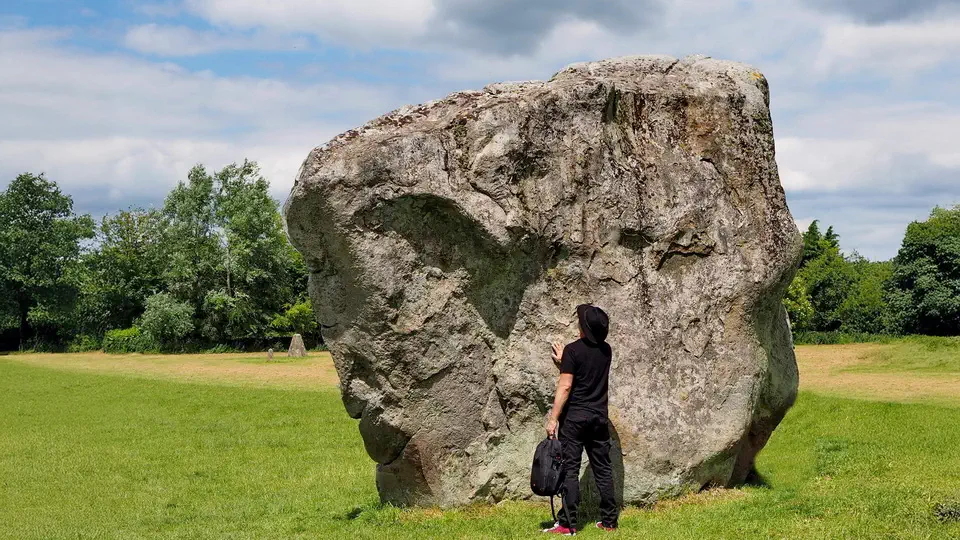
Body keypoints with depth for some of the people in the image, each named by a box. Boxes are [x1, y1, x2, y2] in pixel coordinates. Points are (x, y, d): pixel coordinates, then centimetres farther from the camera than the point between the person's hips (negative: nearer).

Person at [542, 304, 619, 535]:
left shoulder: (573, 350, -11)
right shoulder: (606, 350, 7)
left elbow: (565, 386, -15)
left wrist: (553, 418, -12)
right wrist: (564, 361, 30)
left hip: (575, 418, -6)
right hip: (599, 417, 6)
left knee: (570, 469, -4)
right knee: (603, 469, 10)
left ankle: (568, 524, -5)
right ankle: (609, 521, 14)